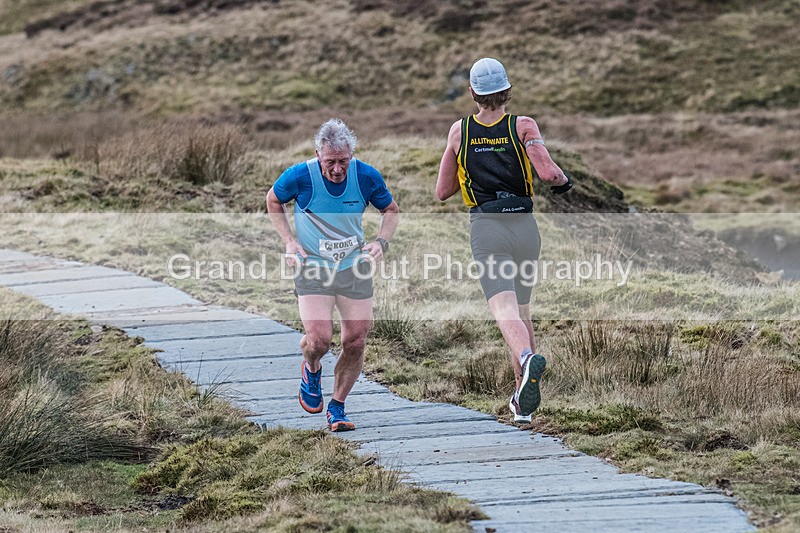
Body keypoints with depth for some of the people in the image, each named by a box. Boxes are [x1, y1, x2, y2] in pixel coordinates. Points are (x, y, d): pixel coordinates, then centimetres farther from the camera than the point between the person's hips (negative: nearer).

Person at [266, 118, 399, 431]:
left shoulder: (367, 177, -11)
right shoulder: (299, 176, -17)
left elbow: (390, 209, 8)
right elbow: (273, 201, 5)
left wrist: (382, 242, -10)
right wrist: (289, 242, -6)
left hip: (354, 267, 2)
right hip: (312, 268, -2)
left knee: (356, 343, -1)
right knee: (319, 340, -17)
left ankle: (337, 408, 19)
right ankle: (311, 369, 21)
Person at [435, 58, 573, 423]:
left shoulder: (459, 131, 4)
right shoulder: (523, 126, -1)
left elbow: (443, 191, 11)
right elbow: (548, 173, -15)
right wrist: (564, 181, 7)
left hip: (486, 228, -1)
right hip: (524, 226, 2)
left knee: (506, 311, -16)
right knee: (523, 309, 17)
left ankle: (527, 358, -48)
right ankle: (522, 402, 22)